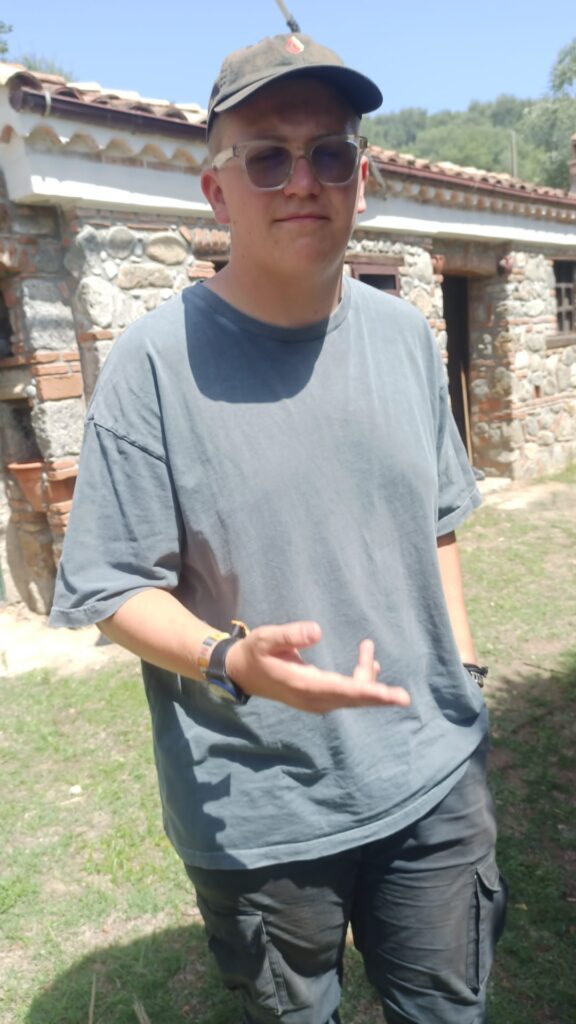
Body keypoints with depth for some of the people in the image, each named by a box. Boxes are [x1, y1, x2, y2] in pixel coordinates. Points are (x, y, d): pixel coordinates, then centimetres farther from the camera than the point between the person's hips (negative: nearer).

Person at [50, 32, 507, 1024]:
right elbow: (117, 589, -14)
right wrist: (233, 663, -31)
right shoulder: (156, 360, -15)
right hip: (260, 820, -4)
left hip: (437, 781, 5)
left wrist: (464, 673, 11)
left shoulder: (405, 336, 1)